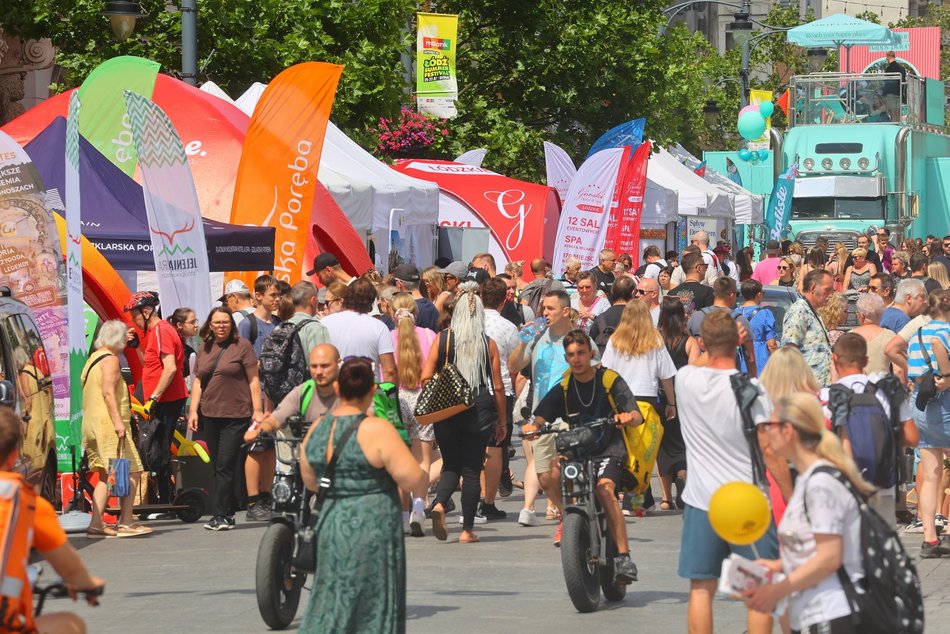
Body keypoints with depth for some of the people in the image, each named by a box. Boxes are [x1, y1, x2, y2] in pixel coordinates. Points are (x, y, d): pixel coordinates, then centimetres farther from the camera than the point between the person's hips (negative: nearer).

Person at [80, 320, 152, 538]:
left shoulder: (93, 359, 20)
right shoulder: (110, 359, -8)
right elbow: (108, 392, -19)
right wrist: (118, 421, -24)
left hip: (92, 426, 10)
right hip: (108, 424, -10)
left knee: (106, 477, 12)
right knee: (131, 472, -8)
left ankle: (96, 523, 4)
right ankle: (126, 523, -12)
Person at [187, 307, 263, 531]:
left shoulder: (242, 346, -1)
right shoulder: (204, 349, 13)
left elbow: (253, 379, -2)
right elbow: (198, 381, 15)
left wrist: (258, 410, -7)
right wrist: (193, 410, 6)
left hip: (236, 416, -5)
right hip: (210, 416, 5)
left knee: (226, 465, -11)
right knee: (218, 467, 7)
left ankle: (220, 515, -11)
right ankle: (228, 515, 13)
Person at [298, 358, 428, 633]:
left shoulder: (316, 431, 5)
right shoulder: (377, 430, -15)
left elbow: (310, 481, 18)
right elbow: (413, 480, -16)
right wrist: (425, 478, 5)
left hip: (330, 525, 6)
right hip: (372, 532, -6)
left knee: (329, 608, 16)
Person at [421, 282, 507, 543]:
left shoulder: (443, 339, -2)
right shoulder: (489, 344, -2)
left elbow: (426, 378, -4)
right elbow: (498, 387, 0)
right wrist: (502, 421, 9)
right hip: (480, 411, -1)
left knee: (451, 465, 15)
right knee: (472, 470, 7)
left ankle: (439, 504, -14)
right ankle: (467, 530, 8)